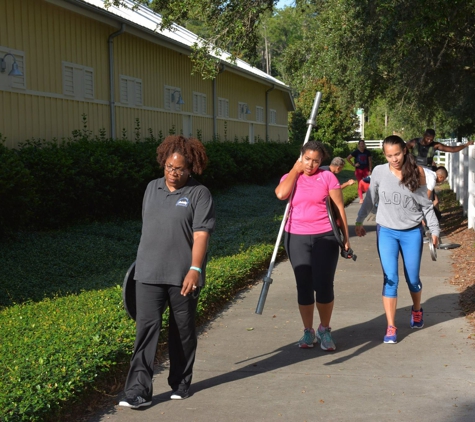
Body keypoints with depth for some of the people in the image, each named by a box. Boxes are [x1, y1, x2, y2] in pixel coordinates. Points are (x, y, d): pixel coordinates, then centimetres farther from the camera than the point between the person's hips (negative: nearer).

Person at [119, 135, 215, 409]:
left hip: (182, 275, -3)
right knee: (147, 328, -4)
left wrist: (195, 269, -21)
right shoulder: (152, 188, 11)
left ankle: (181, 384, 26)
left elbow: (201, 235, -12)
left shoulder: (199, 194, -5)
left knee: (182, 331, 10)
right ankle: (139, 391, -4)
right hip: (149, 273, 3)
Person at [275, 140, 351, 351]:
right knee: (304, 286, 6)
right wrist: (295, 169, -7)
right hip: (296, 238, 2)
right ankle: (308, 331, 19)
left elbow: (339, 207, 1)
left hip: (325, 237, -2)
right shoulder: (290, 177, 6)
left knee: (324, 286, -2)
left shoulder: (327, 177, 0)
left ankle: (324, 330, 17)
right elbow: (281, 193, -17)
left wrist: (345, 236, -1)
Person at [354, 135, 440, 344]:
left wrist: (434, 229, -1)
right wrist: (359, 221, 12)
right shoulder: (379, 172, -5)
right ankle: (391, 327, 0)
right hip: (386, 232, 0)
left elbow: (426, 204, 1)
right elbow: (370, 199, 10)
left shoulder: (417, 172, -6)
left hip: (412, 232, 0)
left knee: (412, 278, 10)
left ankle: (417, 310, 41)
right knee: (390, 279, -7)